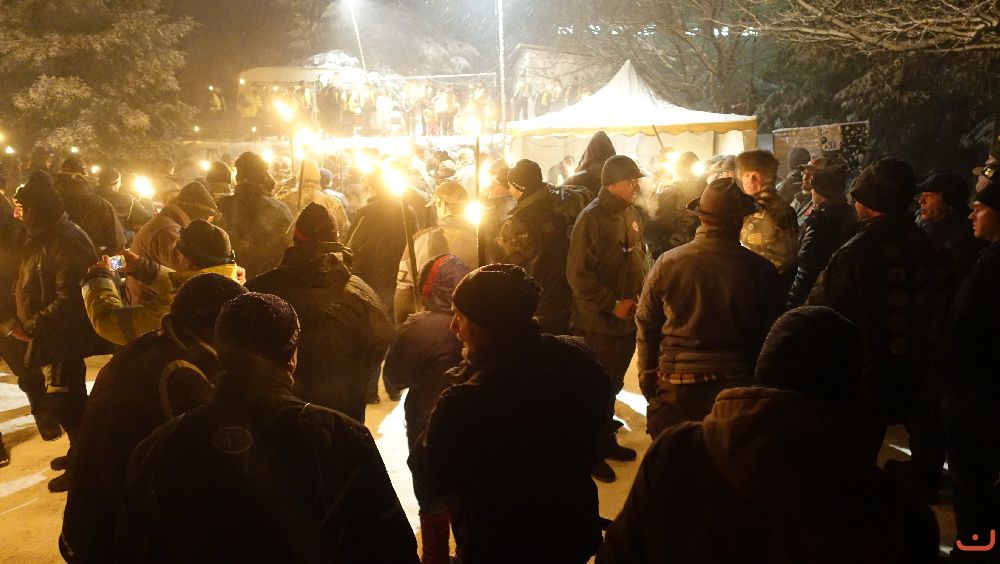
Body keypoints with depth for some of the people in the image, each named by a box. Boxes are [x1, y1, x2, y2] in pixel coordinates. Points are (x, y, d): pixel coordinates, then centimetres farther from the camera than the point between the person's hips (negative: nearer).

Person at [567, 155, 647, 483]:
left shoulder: (630, 214, 6)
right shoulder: (591, 219, -18)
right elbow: (578, 274, -22)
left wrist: (639, 297, 7)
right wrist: (612, 305, -20)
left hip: (627, 319, 8)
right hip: (599, 323, -8)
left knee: (613, 385, 20)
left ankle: (606, 440, 37)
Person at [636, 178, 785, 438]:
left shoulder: (667, 263, -6)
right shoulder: (762, 271, -8)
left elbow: (646, 326, 3)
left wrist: (647, 378, 15)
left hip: (677, 390, 0)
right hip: (739, 388, 0)